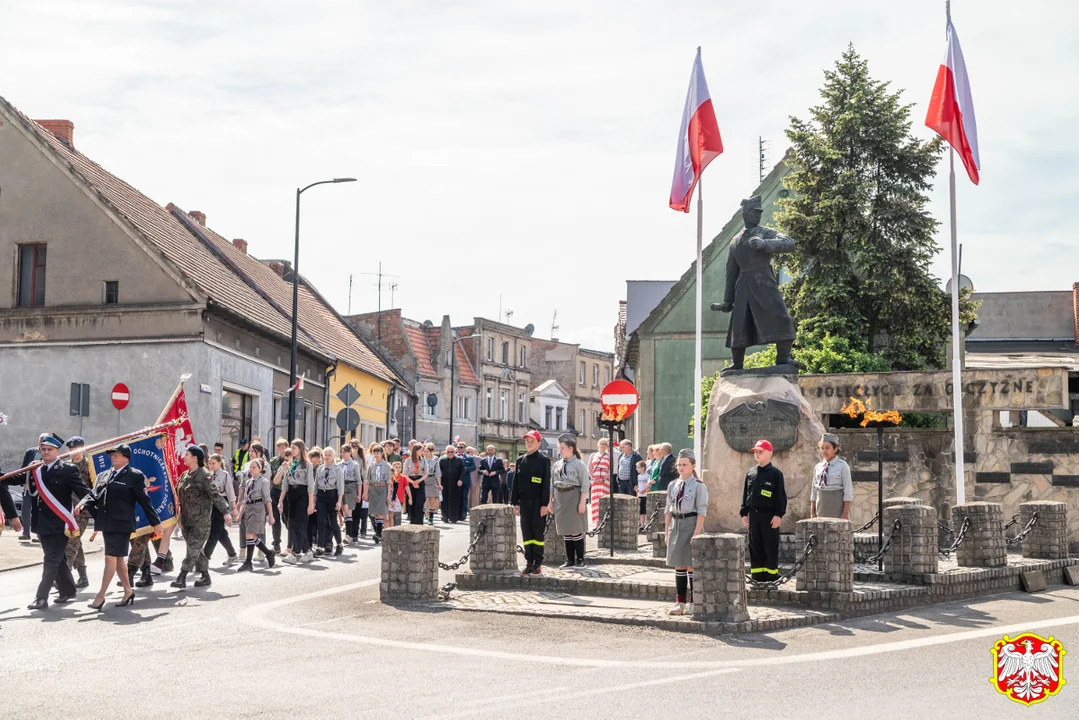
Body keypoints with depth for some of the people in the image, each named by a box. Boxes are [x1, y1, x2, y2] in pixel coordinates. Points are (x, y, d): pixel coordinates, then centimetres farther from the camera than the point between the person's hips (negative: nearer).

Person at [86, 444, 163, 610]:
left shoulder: (134, 476, -4)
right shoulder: (104, 475, 15)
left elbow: (144, 501, -3)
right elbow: (94, 496, 10)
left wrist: (155, 523, 0)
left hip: (121, 524, -7)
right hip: (106, 524, 7)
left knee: (111, 558, -10)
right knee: (118, 559, 15)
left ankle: (100, 596, -9)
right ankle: (128, 591, 27)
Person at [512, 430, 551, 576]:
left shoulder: (543, 460, -3)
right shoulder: (520, 460, 11)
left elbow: (546, 483, -7)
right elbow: (516, 482, 12)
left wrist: (544, 504, -12)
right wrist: (516, 502, 7)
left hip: (538, 502, -5)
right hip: (524, 502, 5)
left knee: (538, 533, 0)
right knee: (526, 533, 6)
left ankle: (537, 564, 4)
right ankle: (529, 563, 11)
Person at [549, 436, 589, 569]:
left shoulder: (579, 464, -7)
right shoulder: (557, 465, 10)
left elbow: (584, 486, -10)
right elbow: (552, 484, 14)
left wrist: (582, 503, -15)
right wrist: (550, 501, 9)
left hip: (574, 498, -6)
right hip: (560, 500, 6)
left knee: (576, 531, -1)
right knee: (565, 532, 9)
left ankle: (580, 560, 9)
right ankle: (570, 560, 16)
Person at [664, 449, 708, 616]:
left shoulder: (698, 486, -6)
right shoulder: (673, 486, 10)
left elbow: (701, 512, -10)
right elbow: (668, 510, 13)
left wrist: (696, 533, -17)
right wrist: (667, 532, 8)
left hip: (691, 524, -5)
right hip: (676, 525, 5)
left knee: (691, 565, -1)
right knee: (679, 565, 8)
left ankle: (692, 603, 7)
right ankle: (680, 602, 14)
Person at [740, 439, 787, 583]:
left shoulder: (775, 473, -4)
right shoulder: (750, 473, 12)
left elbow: (781, 495, -6)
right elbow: (745, 494, 16)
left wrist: (779, 514, -13)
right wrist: (744, 513, 11)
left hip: (769, 514, -5)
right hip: (753, 514, 5)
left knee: (770, 546, -1)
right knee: (755, 545, 8)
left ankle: (772, 573, 5)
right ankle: (757, 573, 14)